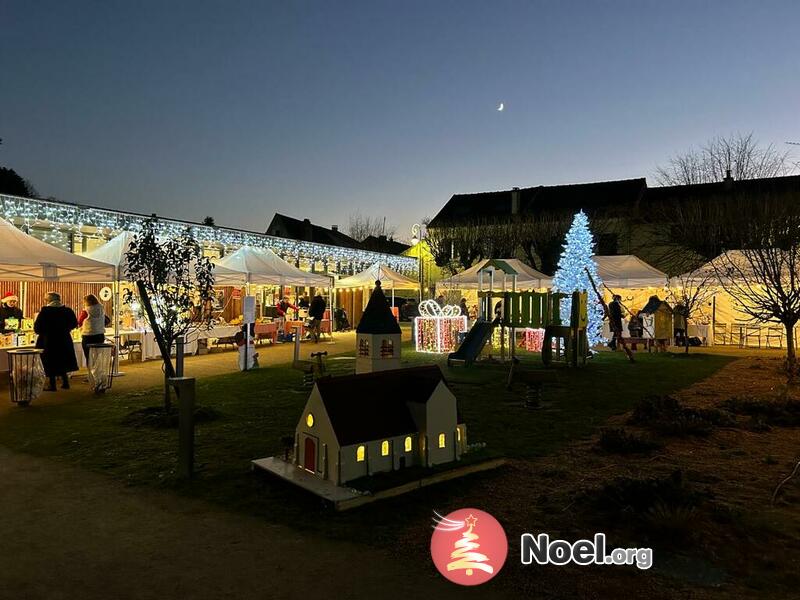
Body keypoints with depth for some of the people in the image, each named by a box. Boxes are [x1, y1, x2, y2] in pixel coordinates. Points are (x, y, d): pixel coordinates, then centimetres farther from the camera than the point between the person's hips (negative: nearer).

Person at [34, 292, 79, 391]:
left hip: (48, 341, -4)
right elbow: (74, 324, 8)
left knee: (50, 364, 7)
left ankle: (52, 385, 10)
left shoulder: (45, 311, -13)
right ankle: (65, 382, 20)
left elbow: (37, 328, -14)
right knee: (62, 361, 18)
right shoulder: (67, 310, -2)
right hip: (64, 340, 4)